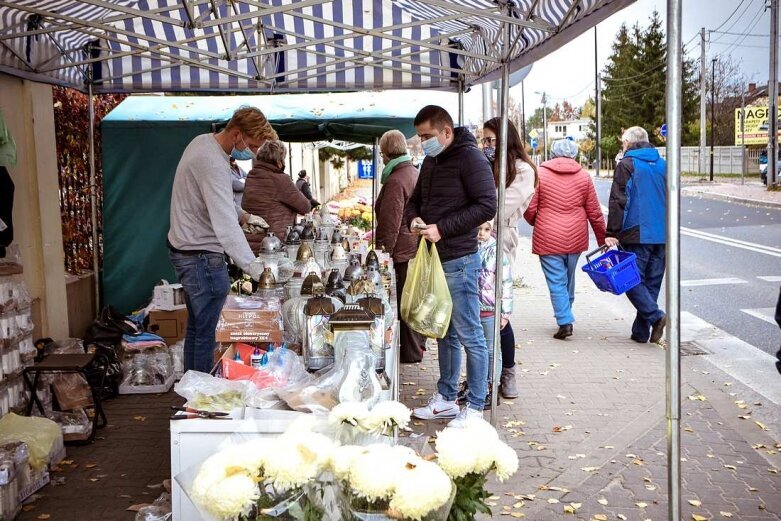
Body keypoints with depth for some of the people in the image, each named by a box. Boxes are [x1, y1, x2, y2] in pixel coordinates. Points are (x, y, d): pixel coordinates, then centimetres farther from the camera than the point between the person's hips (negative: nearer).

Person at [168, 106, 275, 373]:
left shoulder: (202, 141, 7)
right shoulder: (213, 163, -25)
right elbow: (226, 226, -33)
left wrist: (241, 215, 6)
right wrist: (255, 269, -36)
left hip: (183, 249, 11)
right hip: (202, 256, -11)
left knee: (195, 328, 19)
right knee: (206, 334, -2)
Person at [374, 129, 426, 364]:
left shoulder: (395, 181, -18)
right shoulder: (415, 173, 11)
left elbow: (390, 224, -19)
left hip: (403, 251, -9)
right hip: (418, 248, 9)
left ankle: (411, 351, 8)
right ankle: (419, 343, 30)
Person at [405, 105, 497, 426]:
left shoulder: (470, 158, -11)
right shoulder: (431, 162, 15)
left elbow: (487, 205, -19)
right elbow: (416, 199, 26)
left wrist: (442, 228, -20)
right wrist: (414, 218, 2)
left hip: (459, 261, -9)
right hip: (434, 259, 9)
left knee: (469, 336, -2)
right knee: (445, 333, 17)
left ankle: (475, 409, 7)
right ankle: (445, 399, 27)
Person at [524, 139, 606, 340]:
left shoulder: (540, 173, -4)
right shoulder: (583, 176, 3)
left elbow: (530, 208, -5)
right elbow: (594, 212, 5)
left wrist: (535, 222, 17)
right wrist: (603, 239, 14)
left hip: (548, 239, -3)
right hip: (575, 238, 3)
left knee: (556, 282, 1)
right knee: (569, 278, 18)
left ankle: (565, 321, -6)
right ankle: (566, 315, 28)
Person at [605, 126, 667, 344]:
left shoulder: (626, 165, -4)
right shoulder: (663, 165, 15)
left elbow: (618, 202, -11)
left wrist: (612, 233, -8)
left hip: (636, 235, -6)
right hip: (662, 236, 6)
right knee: (652, 282, 9)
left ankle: (656, 315, -18)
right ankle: (641, 331, 12)